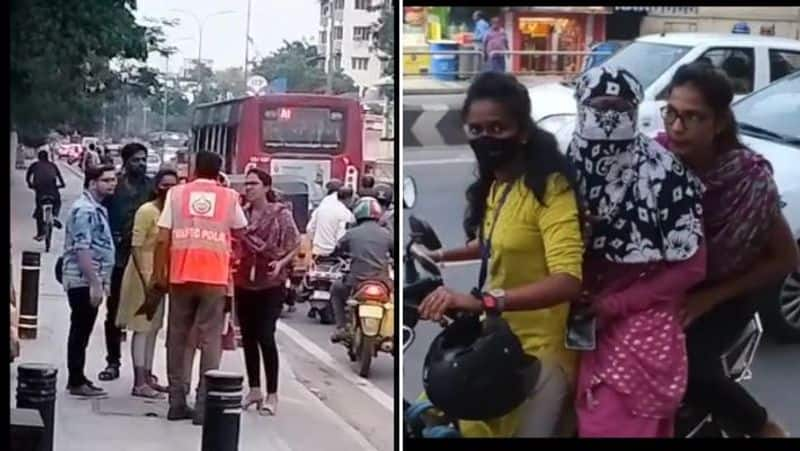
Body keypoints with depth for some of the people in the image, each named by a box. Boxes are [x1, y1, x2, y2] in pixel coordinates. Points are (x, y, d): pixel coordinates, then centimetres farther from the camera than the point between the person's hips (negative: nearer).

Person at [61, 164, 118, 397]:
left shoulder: (98, 208, 16)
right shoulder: (85, 209, -16)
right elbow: (82, 249, -22)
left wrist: (102, 281, 19)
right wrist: (95, 283, -24)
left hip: (91, 281, 10)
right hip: (83, 281, -10)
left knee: (82, 331, 14)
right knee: (80, 331, -4)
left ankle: (77, 378, 20)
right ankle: (76, 382, 1)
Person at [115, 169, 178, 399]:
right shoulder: (147, 211, -14)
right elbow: (136, 247, -18)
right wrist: (145, 278, -22)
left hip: (160, 275, 8)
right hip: (145, 275, -8)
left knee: (153, 328, 14)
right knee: (142, 328, -6)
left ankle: (147, 376, 23)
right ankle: (139, 383, -4)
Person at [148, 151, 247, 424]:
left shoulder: (176, 193, 6)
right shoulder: (229, 197, 6)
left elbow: (163, 240, 1)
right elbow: (240, 231, 21)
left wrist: (158, 277, 7)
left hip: (181, 276, 1)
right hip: (214, 278, -1)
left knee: (178, 339, 11)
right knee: (210, 340, 2)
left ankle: (177, 403, 14)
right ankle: (203, 405, -3)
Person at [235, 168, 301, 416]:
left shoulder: (281, 213, -5)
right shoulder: (241, 213, 7)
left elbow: (295, 245, -4)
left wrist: (281, 263, -19)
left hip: (270, 284, -5)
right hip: (243, 282, 5)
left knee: (265, 336, -10)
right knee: (248, 337, 9)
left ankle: (272, 394, -1)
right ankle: (254, 389, 20)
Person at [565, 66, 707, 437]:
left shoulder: (663, 173, -16)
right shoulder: (572, 166, -1)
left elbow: (691, 266, -13)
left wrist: (614, 304, -14)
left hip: (642, 328, -5)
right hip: (589, 325, 5)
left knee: (614, 427, -5)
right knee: (590, 423, 15)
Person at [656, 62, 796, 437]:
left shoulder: (748, 177, -22)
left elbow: (786, 259, -12)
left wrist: (709, 299, -17)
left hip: (724, 287, -3)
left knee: (684, 365, -27)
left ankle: (765, 427, 0)